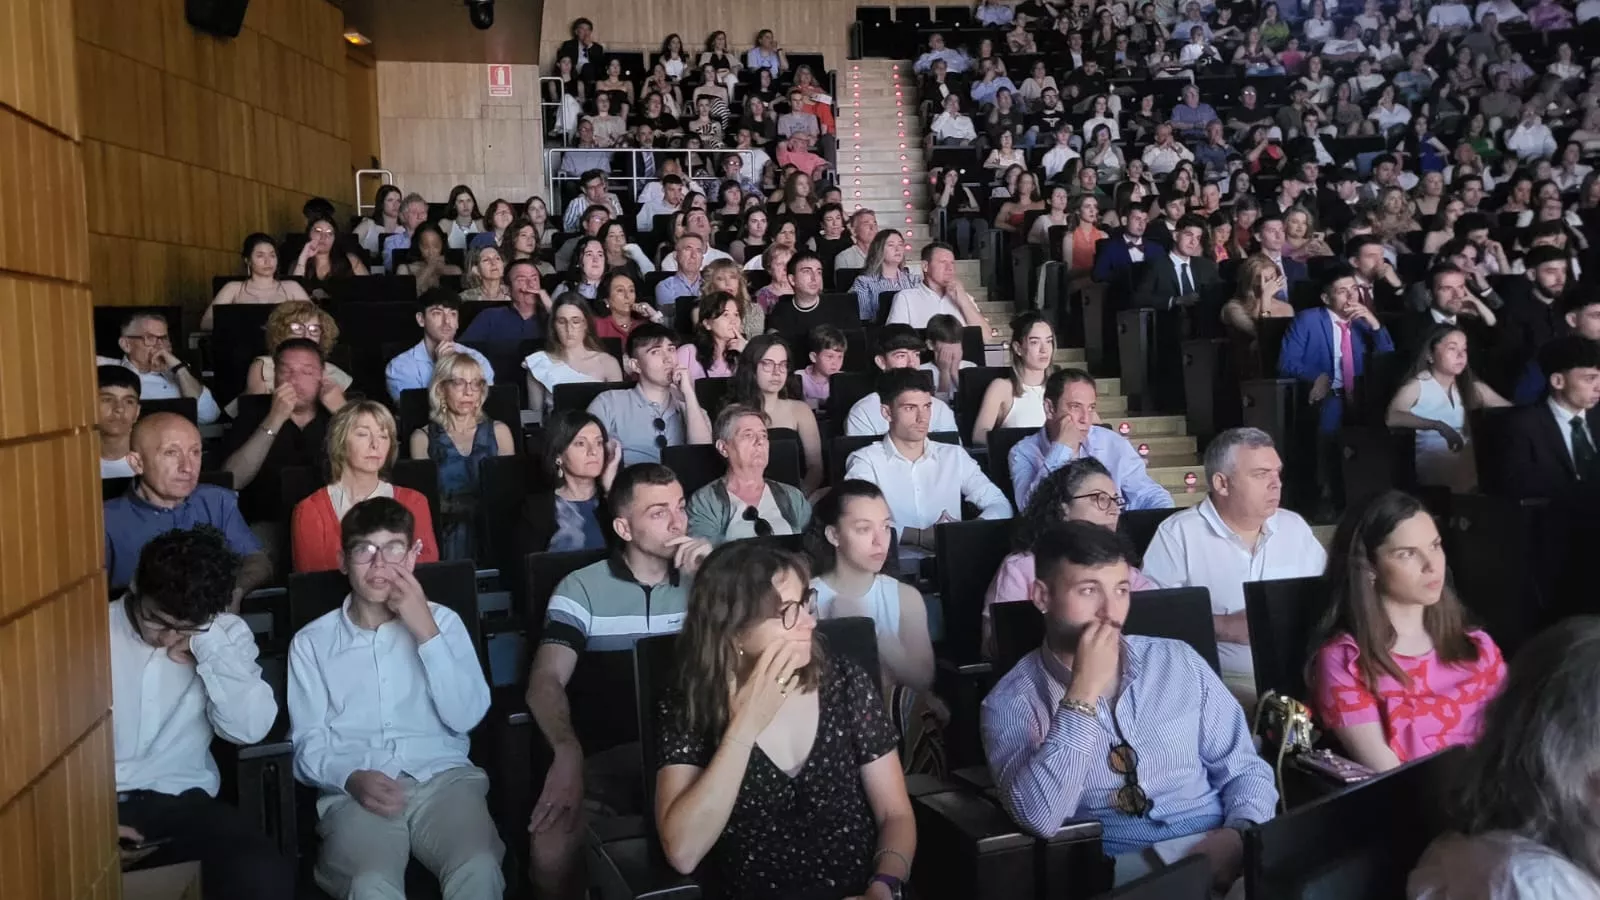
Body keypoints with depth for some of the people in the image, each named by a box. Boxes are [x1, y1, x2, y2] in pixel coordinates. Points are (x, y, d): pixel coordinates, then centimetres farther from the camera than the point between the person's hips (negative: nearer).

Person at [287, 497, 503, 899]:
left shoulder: (443, 620, 15)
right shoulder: (311, 642, 13)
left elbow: (466, 717, 2)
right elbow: (308, 744, 6)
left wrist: (426, 632, -5)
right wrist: (351, 778, -15)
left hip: (443, 778, 1)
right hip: (356, 790, -1)